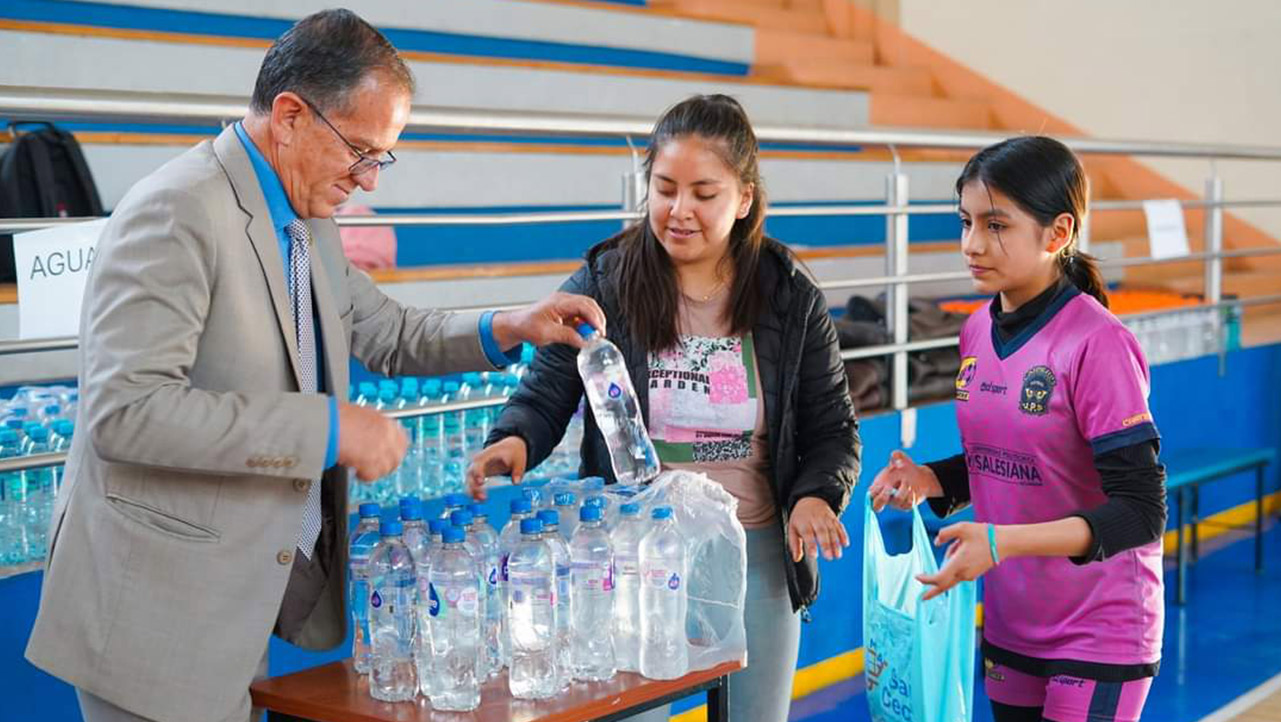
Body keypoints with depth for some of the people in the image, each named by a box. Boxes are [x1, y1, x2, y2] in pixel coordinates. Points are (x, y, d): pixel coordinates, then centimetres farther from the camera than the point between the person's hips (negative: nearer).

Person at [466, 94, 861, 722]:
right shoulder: (602, 284, -3)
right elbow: (543, 399, -2)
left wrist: (816, 496, -15)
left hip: (756, 553, 2)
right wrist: (514, 441, -24)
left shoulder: (791, 299, 0)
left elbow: (832, 428, 4)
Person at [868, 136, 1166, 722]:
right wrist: (927, 480, -5)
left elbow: (1140, 511, -21)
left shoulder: (1097, 344, -20)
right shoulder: (977, 333, 1)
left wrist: (1003, 541, -31)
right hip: (1009, 625, 7)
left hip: (1098, 636, -6)